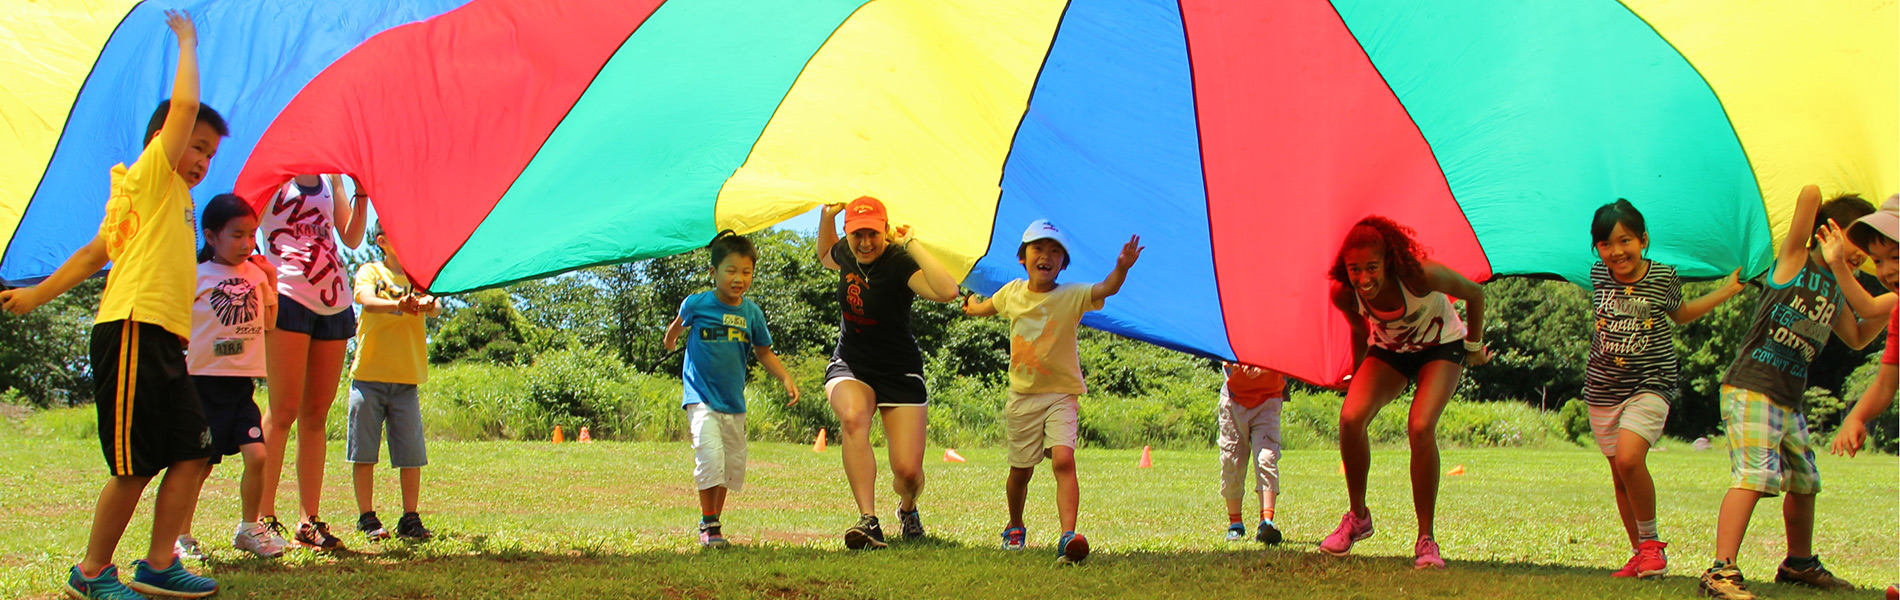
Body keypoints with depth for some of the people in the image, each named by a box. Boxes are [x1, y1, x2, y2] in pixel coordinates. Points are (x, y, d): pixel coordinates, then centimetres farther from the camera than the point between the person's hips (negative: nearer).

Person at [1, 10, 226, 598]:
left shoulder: (175, 197, 25)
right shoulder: (150, 175, 2)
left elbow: (93, 253, 25)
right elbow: (184, 105, -9)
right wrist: (187, 43, 3)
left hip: (163, 341, 9)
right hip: (133, 332, -9)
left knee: (193, 452, 4)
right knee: (135, 466, -8)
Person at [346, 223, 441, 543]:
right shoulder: (370, 272, 5)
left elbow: (435, 307, -7)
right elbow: (367, 300, -16)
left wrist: (426, 304, -32)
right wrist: (397, 305, -38)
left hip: (407, 378, 2)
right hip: (369, 374, -2)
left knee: (411, 454, -1)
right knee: (363, 452, 0)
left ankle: (410, 519, 7)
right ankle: (367, 518, 10)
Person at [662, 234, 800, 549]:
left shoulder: (751, 312, 0)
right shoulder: (697, 304, -8)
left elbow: (764, 352, 12)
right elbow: (678, 325, 16)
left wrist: (786, 379, -1)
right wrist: (671, 338, 33)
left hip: (734, 401, 4)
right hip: (701, 397, -4)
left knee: (733, 466, 10)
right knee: (711, 456, -20)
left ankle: (715, 520, 28)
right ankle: (708, 524, -8)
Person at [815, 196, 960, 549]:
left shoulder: (898, 263, -20)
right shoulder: (847, 254, 0)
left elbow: (947, 291, -39)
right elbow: (825, 255, 28)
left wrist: (911, 243, -31)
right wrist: (826, 215, 8)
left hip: (899, 373, -3)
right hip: (849, 367, 4)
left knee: (908, 472, -8)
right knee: (853, 416, -34)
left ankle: (908, 508, 32)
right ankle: (869, 521, -38)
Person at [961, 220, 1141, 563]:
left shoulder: (1071, 296, -10)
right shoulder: (1012, 293, 3)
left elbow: (1105, 290, -30)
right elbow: (988, 307, 28)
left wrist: (1121, 268, -50)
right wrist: (972, 307, 47)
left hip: (1061, 394, -3)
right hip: (1022, 395, 3)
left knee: (1063, 459, -23)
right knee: (1020, 469, 12)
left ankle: (1068, 536, -33)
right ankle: (1015, 527, 38)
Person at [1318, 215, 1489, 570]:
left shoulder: (1420, 276, -36)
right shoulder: (1343, 294, -23)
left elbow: (1474, 294, -16)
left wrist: (1474, 347, -2)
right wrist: (1360, 380, 13)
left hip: (1441, 347, -3)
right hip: (1389, 351, 3)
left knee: (1421, 427, -28)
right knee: (1350, 417, -24)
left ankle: (1426, 540, -14)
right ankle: (1357, 517, -1)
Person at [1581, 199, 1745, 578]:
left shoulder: (1664, 277, -5)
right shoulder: (1599, 276, 1)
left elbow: (1680, 314, 17)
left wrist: (1725, 292, 15)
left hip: (1650, 383, -4)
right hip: (1604, 388, 4)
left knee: (1629, 458, -23)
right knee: (1619, 476, 7)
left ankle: (1652, 543, -6)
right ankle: (1639, 553, 22)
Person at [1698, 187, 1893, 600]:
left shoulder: (1837, 290, 18)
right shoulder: (1794, 261, -4)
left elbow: (1858, 338, 21)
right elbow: (1810, 194, -14)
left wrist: (1887, 310, 8)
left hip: (1791, 401, 9)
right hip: (1751, 389, -9)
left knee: (1804, 482, 18)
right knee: (1754, 475, -20)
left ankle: (1799, 563, 39)